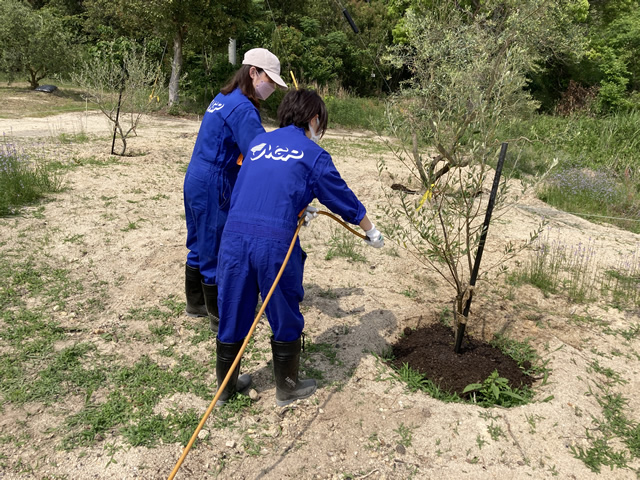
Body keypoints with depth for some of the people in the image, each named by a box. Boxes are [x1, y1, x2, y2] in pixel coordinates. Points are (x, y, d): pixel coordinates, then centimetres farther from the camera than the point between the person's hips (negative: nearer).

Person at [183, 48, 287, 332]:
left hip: (196, 181, 10)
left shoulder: (224, 98, 13)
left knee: (200, 246, 20)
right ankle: (220, 317, 18)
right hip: (214, 189, -10)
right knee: (217, 252, 3)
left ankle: (196, 304, 37)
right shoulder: (242, 108, -18)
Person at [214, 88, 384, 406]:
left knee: (232, 315, 18)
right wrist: (371, 232, 25)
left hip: (234, 236, 5)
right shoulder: (312, 154, 2)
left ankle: (225, 386, 37)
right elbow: (344, 198, 10)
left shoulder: (259, 142, 16)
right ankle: (287, 388, 33)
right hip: (275, 242, -5)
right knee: (285, 319, 15)